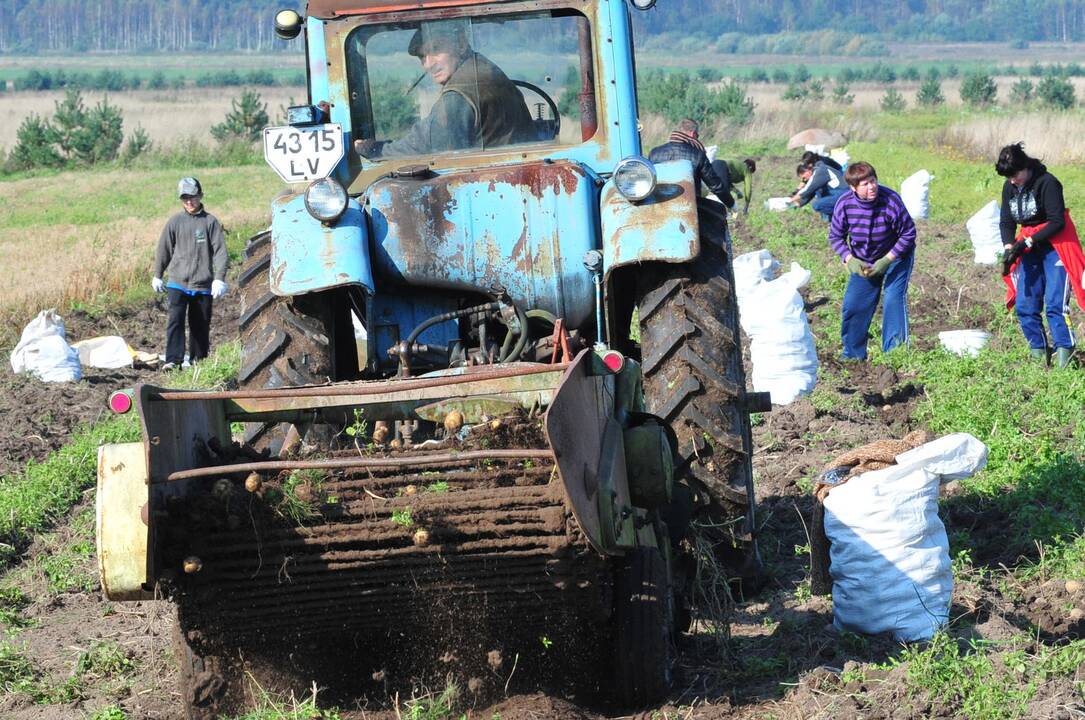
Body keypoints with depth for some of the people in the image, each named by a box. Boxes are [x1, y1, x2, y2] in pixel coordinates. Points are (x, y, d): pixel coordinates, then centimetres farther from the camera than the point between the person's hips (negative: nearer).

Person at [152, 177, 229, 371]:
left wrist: (219, 279, -12)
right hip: (177, 282, 0)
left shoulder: (210, 222, -1)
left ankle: (199, 360, 19)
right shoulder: (175, 222, 4)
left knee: (200, 325, 8)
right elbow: (163, 250, 13)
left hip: (202, 284, 0)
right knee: (175, 319, -14)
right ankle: (173, 360, -18)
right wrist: (157, 276, 17)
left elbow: (220, 251, -4)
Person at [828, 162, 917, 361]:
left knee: (893, 299, -19)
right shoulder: (845, 204, -21)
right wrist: (850, 260, -21)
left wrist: (886, 261, -25)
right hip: (863, 261, 3)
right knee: (853, 304, 1)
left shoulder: (891, 201, -30)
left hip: (895, 256, -3)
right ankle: (852, 354, 18)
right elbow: (835, 236, -6)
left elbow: (908, 234, -19)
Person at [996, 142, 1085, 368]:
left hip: (1055, 245, -7)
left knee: (1054, 304, -17)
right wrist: (1009, 247, -11)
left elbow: (1057, 222, -19)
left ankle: (1064, 355, -19)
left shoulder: (1047, 183, -17)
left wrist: (1027, 242, -21)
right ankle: (1039, 354, 8)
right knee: (1024, 306, 0)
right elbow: (1006, 222, 7)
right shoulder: (1009, 187, 4)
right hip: (1029, 248, 7)